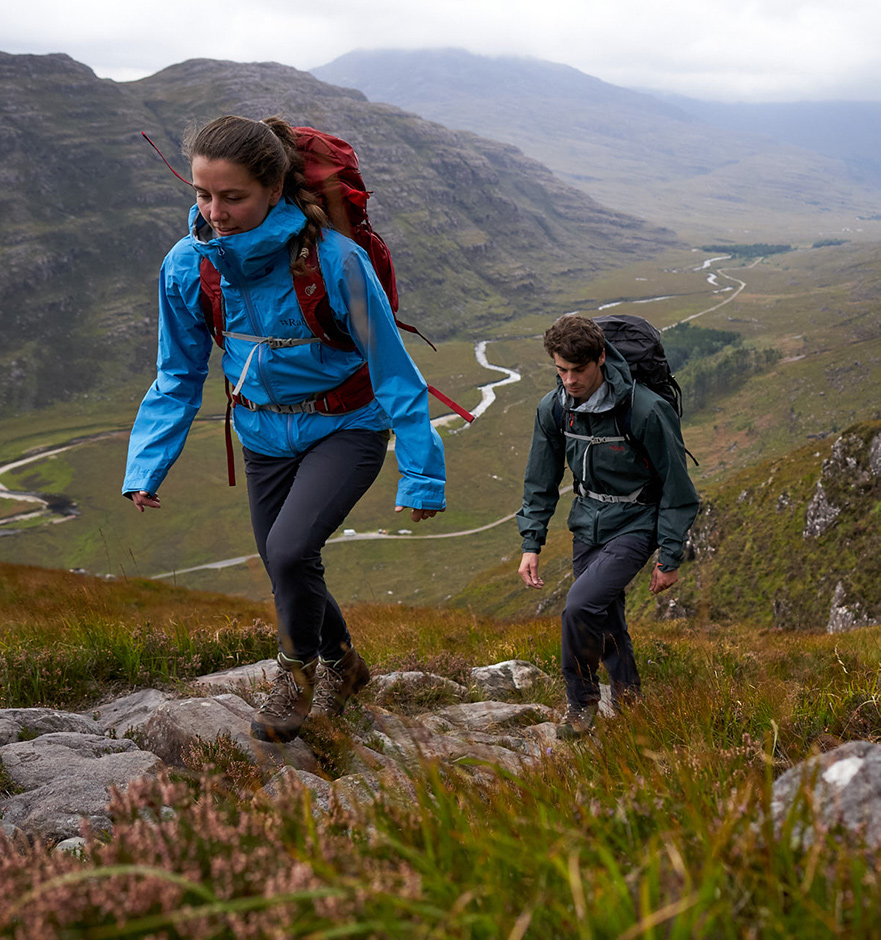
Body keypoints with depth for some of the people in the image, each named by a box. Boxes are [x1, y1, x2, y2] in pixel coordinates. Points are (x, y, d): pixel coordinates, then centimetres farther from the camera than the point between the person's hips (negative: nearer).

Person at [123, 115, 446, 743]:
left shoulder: (333, 259, -26)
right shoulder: (187, 266, -13)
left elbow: (393, 370, -18)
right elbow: (178, 377, 0)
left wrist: (422, 473, -16)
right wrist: (146, 467, -9)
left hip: (345, 427, -5)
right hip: (266, 435, 5)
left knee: (290, 550, -25)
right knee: (291, 573, 15)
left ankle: (298, 669, 5)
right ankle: (342, 662, 45)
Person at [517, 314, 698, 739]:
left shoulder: (646, 411, -23)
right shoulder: (553, 408, -6)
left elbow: (676, 487, -14)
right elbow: (541, 482, 7)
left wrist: (670, 558, -11)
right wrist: (531, 543, 2)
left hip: (634, 525, -6)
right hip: (588, 524, 6)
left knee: (581, 605, -22)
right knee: (607, 623, 11)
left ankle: (582, 699, 0)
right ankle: (627, 701, 34)